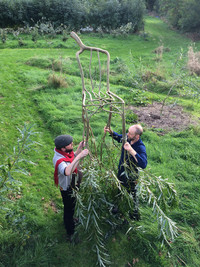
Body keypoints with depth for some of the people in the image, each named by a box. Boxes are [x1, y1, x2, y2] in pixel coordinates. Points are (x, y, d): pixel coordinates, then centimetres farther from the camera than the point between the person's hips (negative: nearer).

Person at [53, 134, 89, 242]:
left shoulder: (66, 152, -12)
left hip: (73, 185, 8)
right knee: (69, 209, 14)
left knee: (71, 207, 32)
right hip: (67, 189, -8)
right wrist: (79, 156, -62)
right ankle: (70, 234, 37)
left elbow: (74, 158, 9)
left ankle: (70, 220, 61)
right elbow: (67, 172, -60)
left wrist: (79, 148, -8)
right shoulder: (59, 160, -39)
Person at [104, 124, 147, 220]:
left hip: (130, 176, -7)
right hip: (121, 171, 7)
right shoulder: (127, 138, -15)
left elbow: (143, 164, -49)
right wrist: (110, 132, -9)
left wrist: (131, 150, -55)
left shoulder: (140, 147, -34)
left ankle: (135, 215, 44)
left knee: (131, 195, 17)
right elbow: (119, 137, 9)